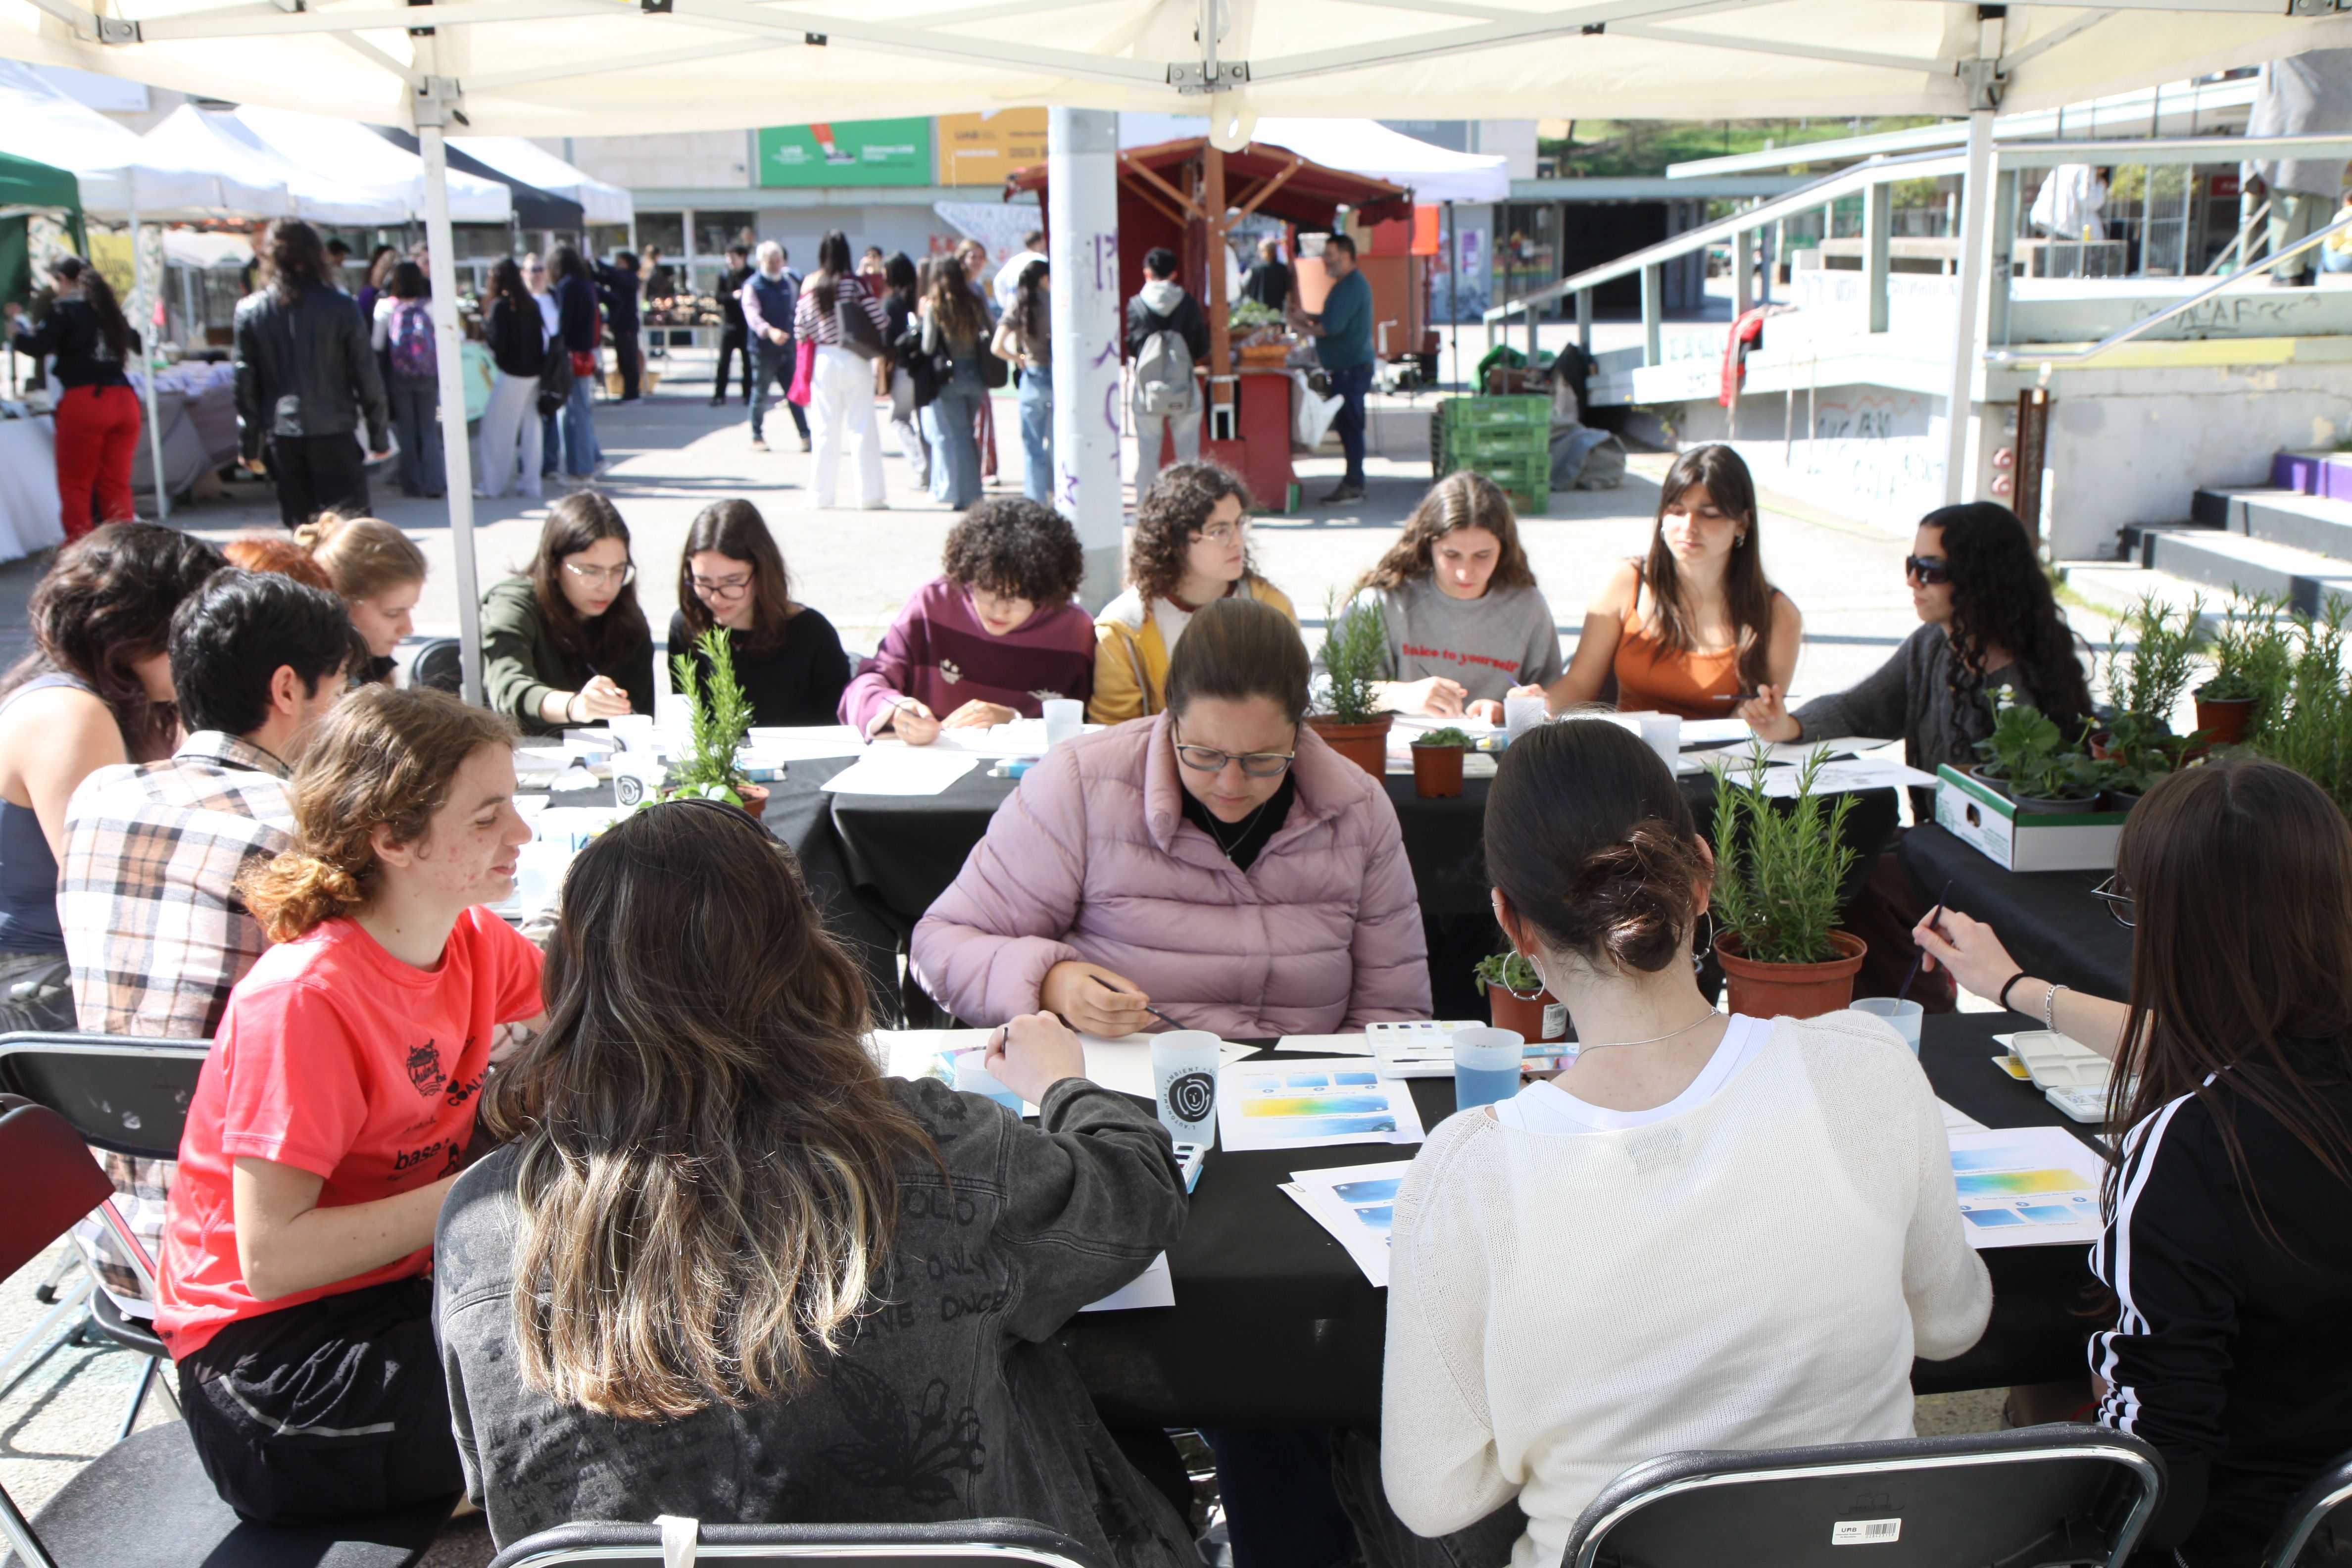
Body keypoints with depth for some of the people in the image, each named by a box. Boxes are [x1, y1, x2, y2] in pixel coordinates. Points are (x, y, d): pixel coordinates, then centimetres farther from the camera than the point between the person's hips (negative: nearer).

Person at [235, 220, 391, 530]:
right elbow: (367, 376, -2)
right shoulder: (340, 307, -4)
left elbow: (246, 383, 4)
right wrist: (380, 436, 7)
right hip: (333, 433, -2)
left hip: (281, 435, 2)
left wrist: (249, 445, 11)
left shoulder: (250, 311, 2)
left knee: (300, 526, 11)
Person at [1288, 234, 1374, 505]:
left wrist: (1304, 327, -8)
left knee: (1349, 425, -8)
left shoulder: (1353, 285, -16)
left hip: (1352, 368, -10)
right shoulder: (1345, 284, 18)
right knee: (1347, 425, 13)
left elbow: (1333, 327, -23)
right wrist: (1307, 317, 9)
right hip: (1344, 367, 10)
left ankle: (1353, 486, -5)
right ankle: (1354, 479, 19)